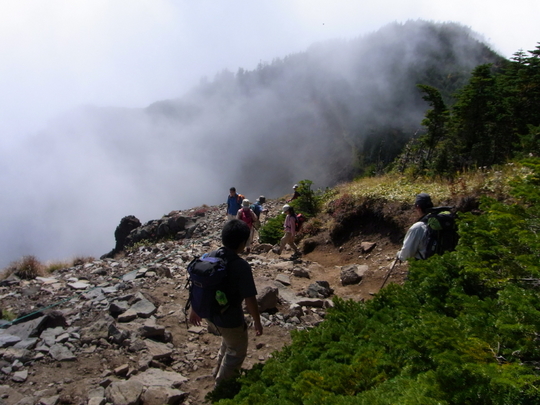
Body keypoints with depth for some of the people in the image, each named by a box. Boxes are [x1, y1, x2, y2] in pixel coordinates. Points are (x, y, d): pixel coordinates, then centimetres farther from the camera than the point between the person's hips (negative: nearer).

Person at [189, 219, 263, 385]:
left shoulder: (210, 256, -8)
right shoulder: (241, 266, -27)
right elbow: (250, 299, -23)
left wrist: (194, 309, 15)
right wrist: (257, 322, -7)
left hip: (210, 316, 7)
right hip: (230, 320, -7)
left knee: (229, 340, 35)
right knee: (237, 352, 22)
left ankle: (219, 371, 53)